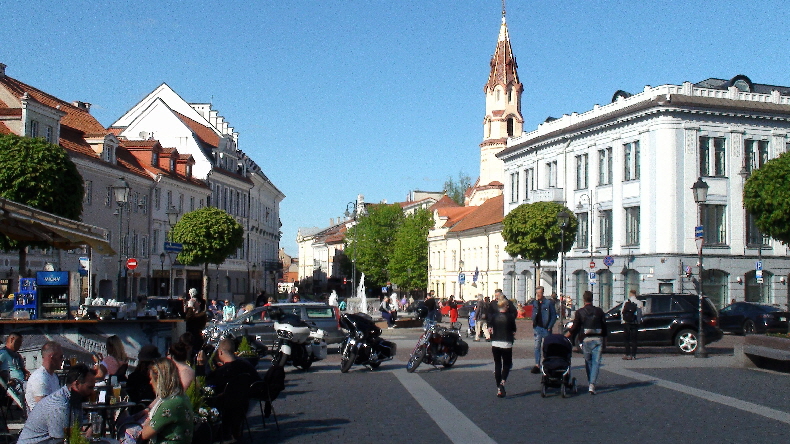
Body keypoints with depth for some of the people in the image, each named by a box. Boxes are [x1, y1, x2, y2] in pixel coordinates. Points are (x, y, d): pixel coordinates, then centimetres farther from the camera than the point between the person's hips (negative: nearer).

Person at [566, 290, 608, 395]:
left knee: (588, 362, 14)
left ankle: (591, 382, 21)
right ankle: (592, 384, -13)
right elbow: (604, 328, 7)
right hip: (598, 339, 1)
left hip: (586, 339, -1)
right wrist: (604, 341, 16)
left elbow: (575, 328, -3)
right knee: (596, 362, -1)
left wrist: (565, 336, 9)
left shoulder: (579, 312, -1)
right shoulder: (599, 311, 5)